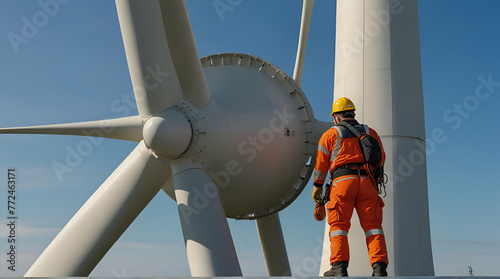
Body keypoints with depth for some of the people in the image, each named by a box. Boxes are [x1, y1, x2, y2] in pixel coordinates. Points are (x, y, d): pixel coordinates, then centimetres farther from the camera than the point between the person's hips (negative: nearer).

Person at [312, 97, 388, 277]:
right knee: (372, 225, 1)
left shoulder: (330, 134, 12)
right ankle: (379, 267, -11)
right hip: (367, 182, 3)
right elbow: (380, 159, 30)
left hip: (343, 181, -3)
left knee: (339, 226, -2)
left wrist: (318, 186, 22)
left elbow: (321, 163, 12)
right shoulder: (370, 132, 22)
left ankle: (339, 267, -13)